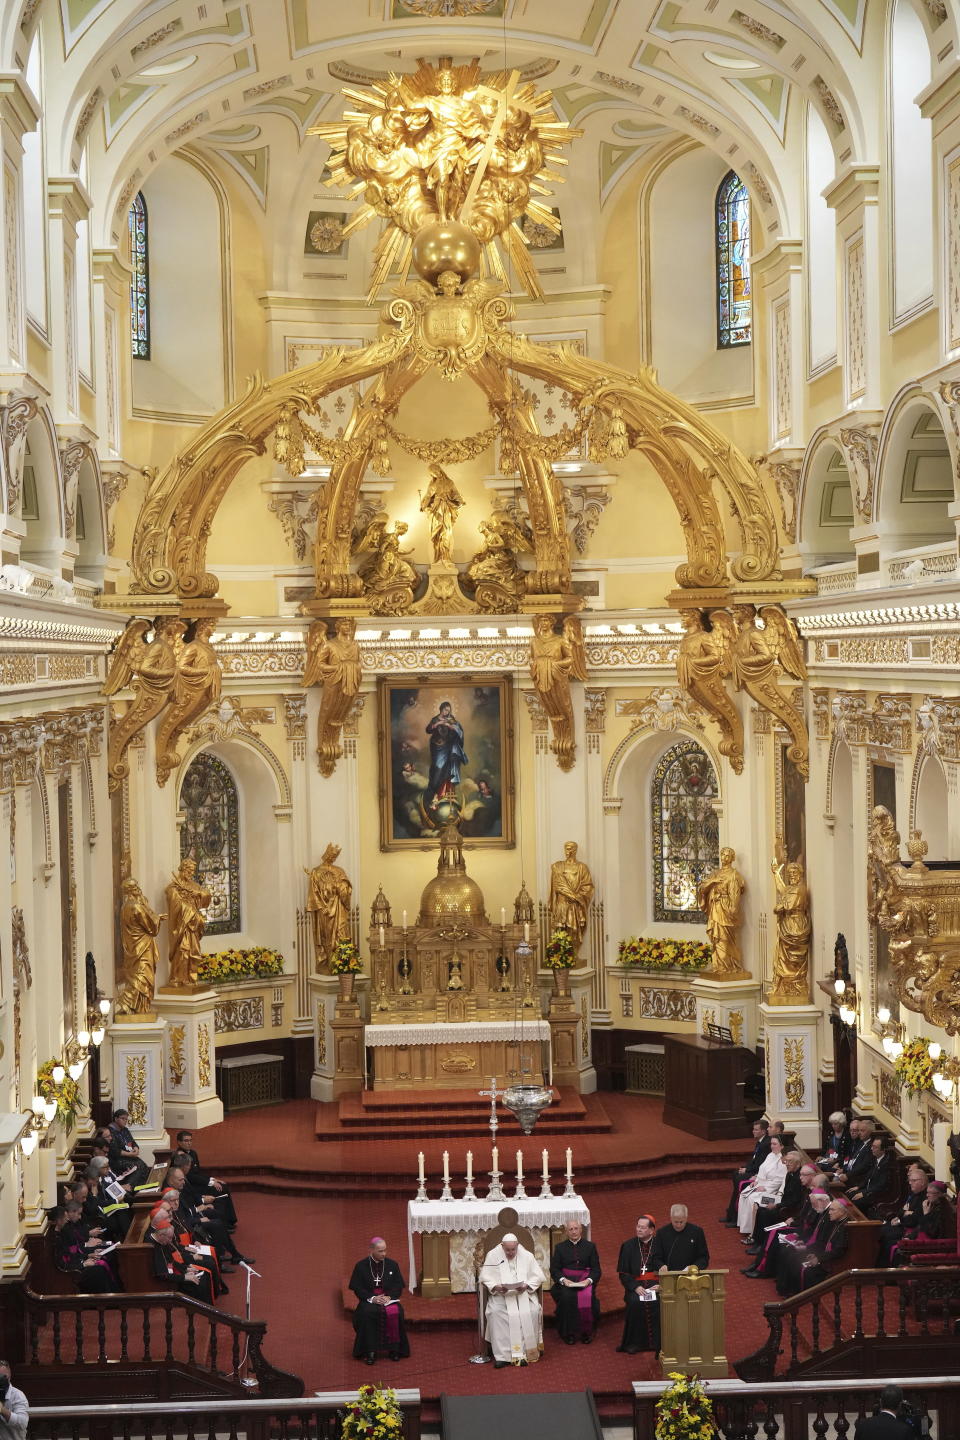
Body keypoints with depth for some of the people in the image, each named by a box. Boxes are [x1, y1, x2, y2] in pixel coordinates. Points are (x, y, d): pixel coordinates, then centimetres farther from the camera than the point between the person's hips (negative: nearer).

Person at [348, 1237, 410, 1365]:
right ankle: (371, 1351, -28)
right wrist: (372, 1298, -16)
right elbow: (357, 1288, 0)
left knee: (395, 1311, -32)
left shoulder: (392, 1264, 7)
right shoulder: (361, 1266, 2)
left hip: (389, 1298, 1)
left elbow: (398, 1286, 6)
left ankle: (394, 1349, -18)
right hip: (369, 1299, -1)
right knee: (367, 1312, -35)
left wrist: (389, 1296, -14)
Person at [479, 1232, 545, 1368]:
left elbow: (538, 1276, 4)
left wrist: (526, 1285, -15)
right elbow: (485, 1277, 1)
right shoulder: (493, 1255, 3)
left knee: (532, 1311, -31)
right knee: (495, 1312, -32)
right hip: (500, 1294, 0)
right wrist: (497, 1287, -18)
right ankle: (502, 1355, -30)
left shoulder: (527, 1256, 5)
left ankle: (526, 1351, -22)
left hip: (523, 1292, 1)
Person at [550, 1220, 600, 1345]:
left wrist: (589, 1280, -13)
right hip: (565, 1281, 0)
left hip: (585, 1280, 0)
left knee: (587, 1297, -31)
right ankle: (569, 1333, -19)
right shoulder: (560, 1247, 14)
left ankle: (586, 1332, -13)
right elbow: (554, 1269, 7)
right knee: (567, 1297, -32)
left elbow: (596, 1269, 7)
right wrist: (563, 1279, -13)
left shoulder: (590, 1246, 13)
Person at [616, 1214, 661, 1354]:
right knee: (635, 1302, -30)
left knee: (658, 1301, -31)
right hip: (635, 1284, 1)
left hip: (656, 1284, -1)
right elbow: (623, 1273, 6)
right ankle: (634, 1343, -17)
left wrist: (660, 1285, -15)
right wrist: (635, 1287, -11)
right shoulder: (628, 1246, 9)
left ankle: (657, 1342, -17)